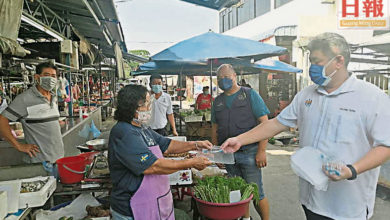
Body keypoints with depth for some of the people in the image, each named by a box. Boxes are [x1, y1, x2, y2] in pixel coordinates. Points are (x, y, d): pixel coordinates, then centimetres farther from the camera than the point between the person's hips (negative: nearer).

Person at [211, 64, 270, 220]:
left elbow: (264, 124, -8)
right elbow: (215, 128, 16)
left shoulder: (250, 95, -3)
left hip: (249, 153, -4)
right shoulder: (217, 101, 11)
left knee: (256, 193, 2)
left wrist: (261, 152, -14)